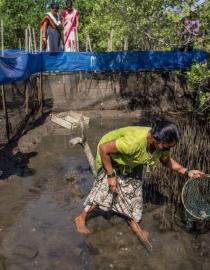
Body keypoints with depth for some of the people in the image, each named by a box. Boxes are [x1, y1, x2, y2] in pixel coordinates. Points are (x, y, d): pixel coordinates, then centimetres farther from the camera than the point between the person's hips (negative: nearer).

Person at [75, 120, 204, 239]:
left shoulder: (162, 144, -24)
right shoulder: (134, 142, -46)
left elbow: (166, 160, -2)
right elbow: (103, 148, -36)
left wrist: (186, 172, -14)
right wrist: (110, 175, -30)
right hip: (110, 157, -6)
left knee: (134, 189, 9)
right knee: (105, 189, -8)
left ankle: (133, 223, 29)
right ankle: (81, 218, 14)